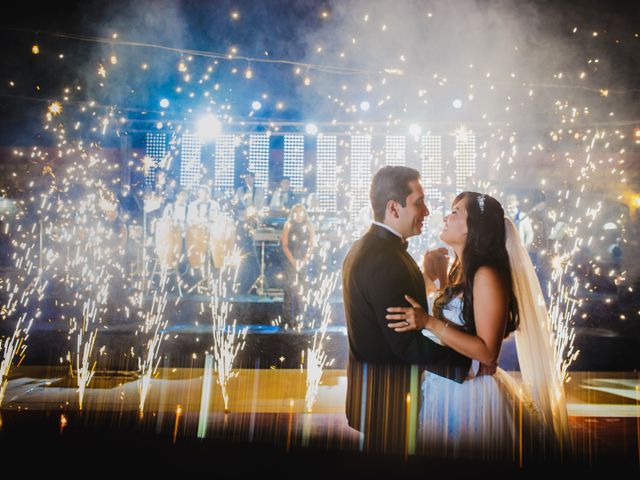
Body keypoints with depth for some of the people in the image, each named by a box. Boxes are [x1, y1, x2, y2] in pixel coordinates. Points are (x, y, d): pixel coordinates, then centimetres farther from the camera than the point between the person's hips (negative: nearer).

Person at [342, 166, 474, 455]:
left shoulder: (363, 248, 8)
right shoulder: (386, 260, -24)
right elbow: (408, 345, -24)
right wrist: (470, 359, -17)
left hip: (366, 385, 10)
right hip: (389, 396, -10)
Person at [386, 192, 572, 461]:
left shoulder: (487, 275, -18)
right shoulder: (460, 271, 8)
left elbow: (488, 353, -22)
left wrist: (429, 323, -27)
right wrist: (438, 276, 9)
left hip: (469, 396, -8)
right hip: (444, 390, 9)